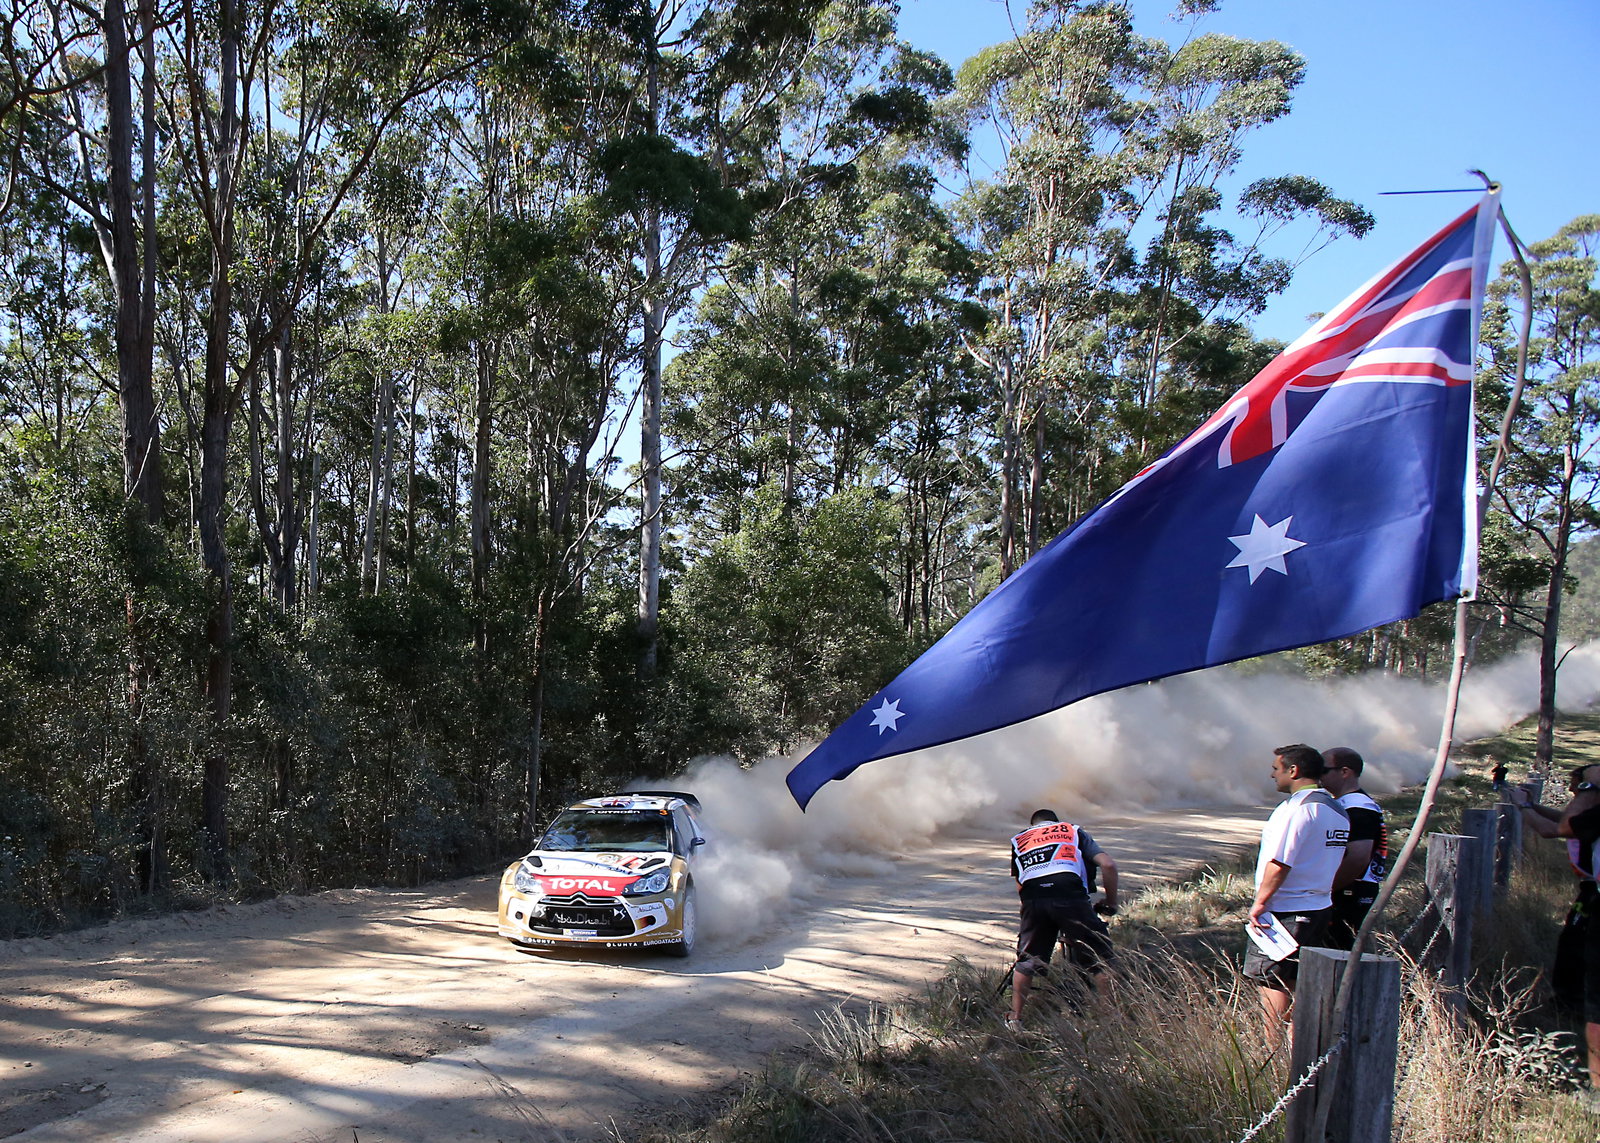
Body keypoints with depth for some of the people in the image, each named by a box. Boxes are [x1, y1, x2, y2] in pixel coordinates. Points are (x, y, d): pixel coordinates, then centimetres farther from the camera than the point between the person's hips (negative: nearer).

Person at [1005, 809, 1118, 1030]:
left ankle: (1015, 1019, 24)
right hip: (1071, 896, -2)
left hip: (1033, 898, 2)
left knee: (1026, 962, 19)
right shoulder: (1073, 831, 29)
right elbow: (1108, 864, 15)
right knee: (1099, 959, 13)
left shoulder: (1019, 840, 33)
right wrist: (1111, 903, 23)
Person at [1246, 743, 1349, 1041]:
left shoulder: (1296, 808, -17)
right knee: (1299, 983, 14)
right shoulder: (1337, 810, 12)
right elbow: (1336, 862, 18)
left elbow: (1279, 863, -21)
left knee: (1271, 982, -2)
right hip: (1319, 907, 9)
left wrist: (1259, 904, -14)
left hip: (1285, 911, -9)